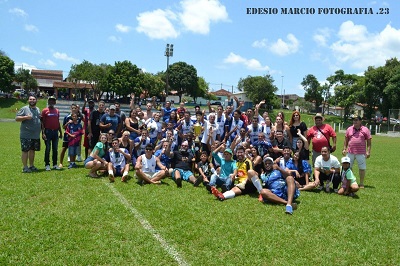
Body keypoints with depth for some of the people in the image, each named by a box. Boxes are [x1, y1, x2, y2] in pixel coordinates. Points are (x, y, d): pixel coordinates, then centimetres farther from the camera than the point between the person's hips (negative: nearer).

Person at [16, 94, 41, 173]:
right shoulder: (24, 109, -5)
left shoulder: (38, 109, 15)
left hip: (36, 135, 6)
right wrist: (25, 117, -23)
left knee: (32, 150, 13)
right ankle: (25, 167, 3)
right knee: (25, 150, -3)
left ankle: (31, 166, 22)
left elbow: (40, 120, 25)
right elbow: (17, 118, -8)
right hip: (26, 135, -6)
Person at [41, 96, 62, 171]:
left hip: (55, 131, 4)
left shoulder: (57, 111, 12)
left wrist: (60, 132, 14)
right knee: (48, 149, -1)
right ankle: (47, 165, 6)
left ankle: (55, 164, 16)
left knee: (55, 149, 8)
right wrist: (43, 133, -14)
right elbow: (42, 122, -5)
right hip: (48, 131, -4)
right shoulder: (45, 111, -1)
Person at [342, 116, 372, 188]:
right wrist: (344, 149, 9)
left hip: (361, 153, -2)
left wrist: (368, 151, -5)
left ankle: (361, 184, 16)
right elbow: (346, 140, 14)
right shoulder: (349, 129, 8)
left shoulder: (365, 130, 1)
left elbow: (369, 141, 1)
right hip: (350, 152, 2)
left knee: (362, 168, 4)